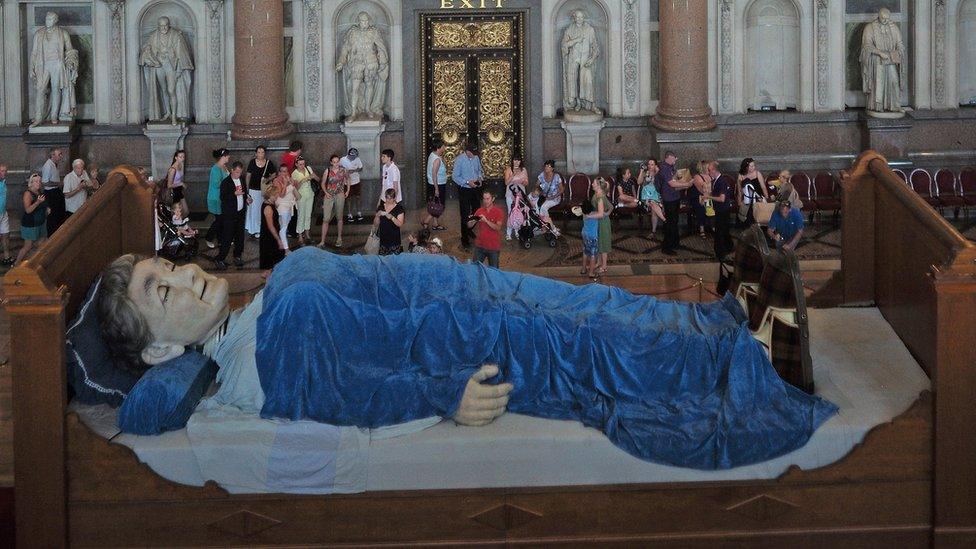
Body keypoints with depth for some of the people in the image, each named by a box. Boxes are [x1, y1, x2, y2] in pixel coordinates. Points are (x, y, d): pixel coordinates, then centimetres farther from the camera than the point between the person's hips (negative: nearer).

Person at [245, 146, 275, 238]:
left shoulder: (269, 163, -2)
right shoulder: (252, 162, -2)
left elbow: (273, 175, 6)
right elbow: (248, 176, 5)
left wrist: (267, 179, -14)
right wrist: (246, 188, 4)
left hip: (264, 189, 0)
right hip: (253, 189, 0)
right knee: (254, 209, 3)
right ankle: (254, 229, 13)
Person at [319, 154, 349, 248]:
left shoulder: (343, 170, -2)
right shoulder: (328, 171, -5)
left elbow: (347, 179, 16)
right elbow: (323, 183, 5)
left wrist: (348, 190, 9)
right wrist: (326, 192, -8)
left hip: (339, 195, 1)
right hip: (329, 196, -1)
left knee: (339, 218, 12)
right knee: (326, 219, -5)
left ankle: (339, 238, 27)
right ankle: (322, 241, -4)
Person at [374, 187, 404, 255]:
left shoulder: (399, 208, -2)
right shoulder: (381, 207, 9)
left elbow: (400, 224, -8)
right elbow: (375, 224, 10)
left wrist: (391, 217, -23)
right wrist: (378, 215, -9)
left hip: (394, 239, -3)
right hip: (383, 239, 3)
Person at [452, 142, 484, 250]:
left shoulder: (476, 158, 1)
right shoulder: (459, 160, -16)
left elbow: (480, 170, 17)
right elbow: (455, 176, -14)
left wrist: (480, 178, -4)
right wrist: (467, 182, -22)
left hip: (475, 189, 6)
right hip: (464, 190, -6)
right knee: (465, 215, -3)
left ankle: (469, 229, 42)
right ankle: (465, 240, 4)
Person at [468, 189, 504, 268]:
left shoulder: (498, 212, -8)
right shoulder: (480, 211, 4)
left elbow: (498, 228, -20)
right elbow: (469, 225, 2)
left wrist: (486, 221, -32)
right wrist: (473, 221, -21)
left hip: (493, 247, -4)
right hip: (480, 245, 4)